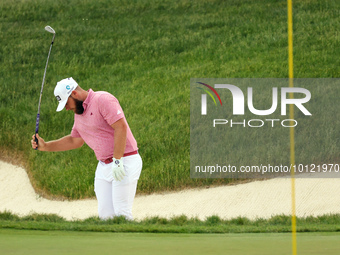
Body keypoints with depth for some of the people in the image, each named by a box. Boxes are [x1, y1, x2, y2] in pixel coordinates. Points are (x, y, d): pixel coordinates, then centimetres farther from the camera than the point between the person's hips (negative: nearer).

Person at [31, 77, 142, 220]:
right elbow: (75, 141, 27)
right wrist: (45, 146, 19)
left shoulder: (102, 100, -13)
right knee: (105, 214, 0)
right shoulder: (79, 113, 15)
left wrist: (117, 161, -24)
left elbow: (121, 127, -22)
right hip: (104, 165, 8)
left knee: (121, 214, -13)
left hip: (124, 162, -8)